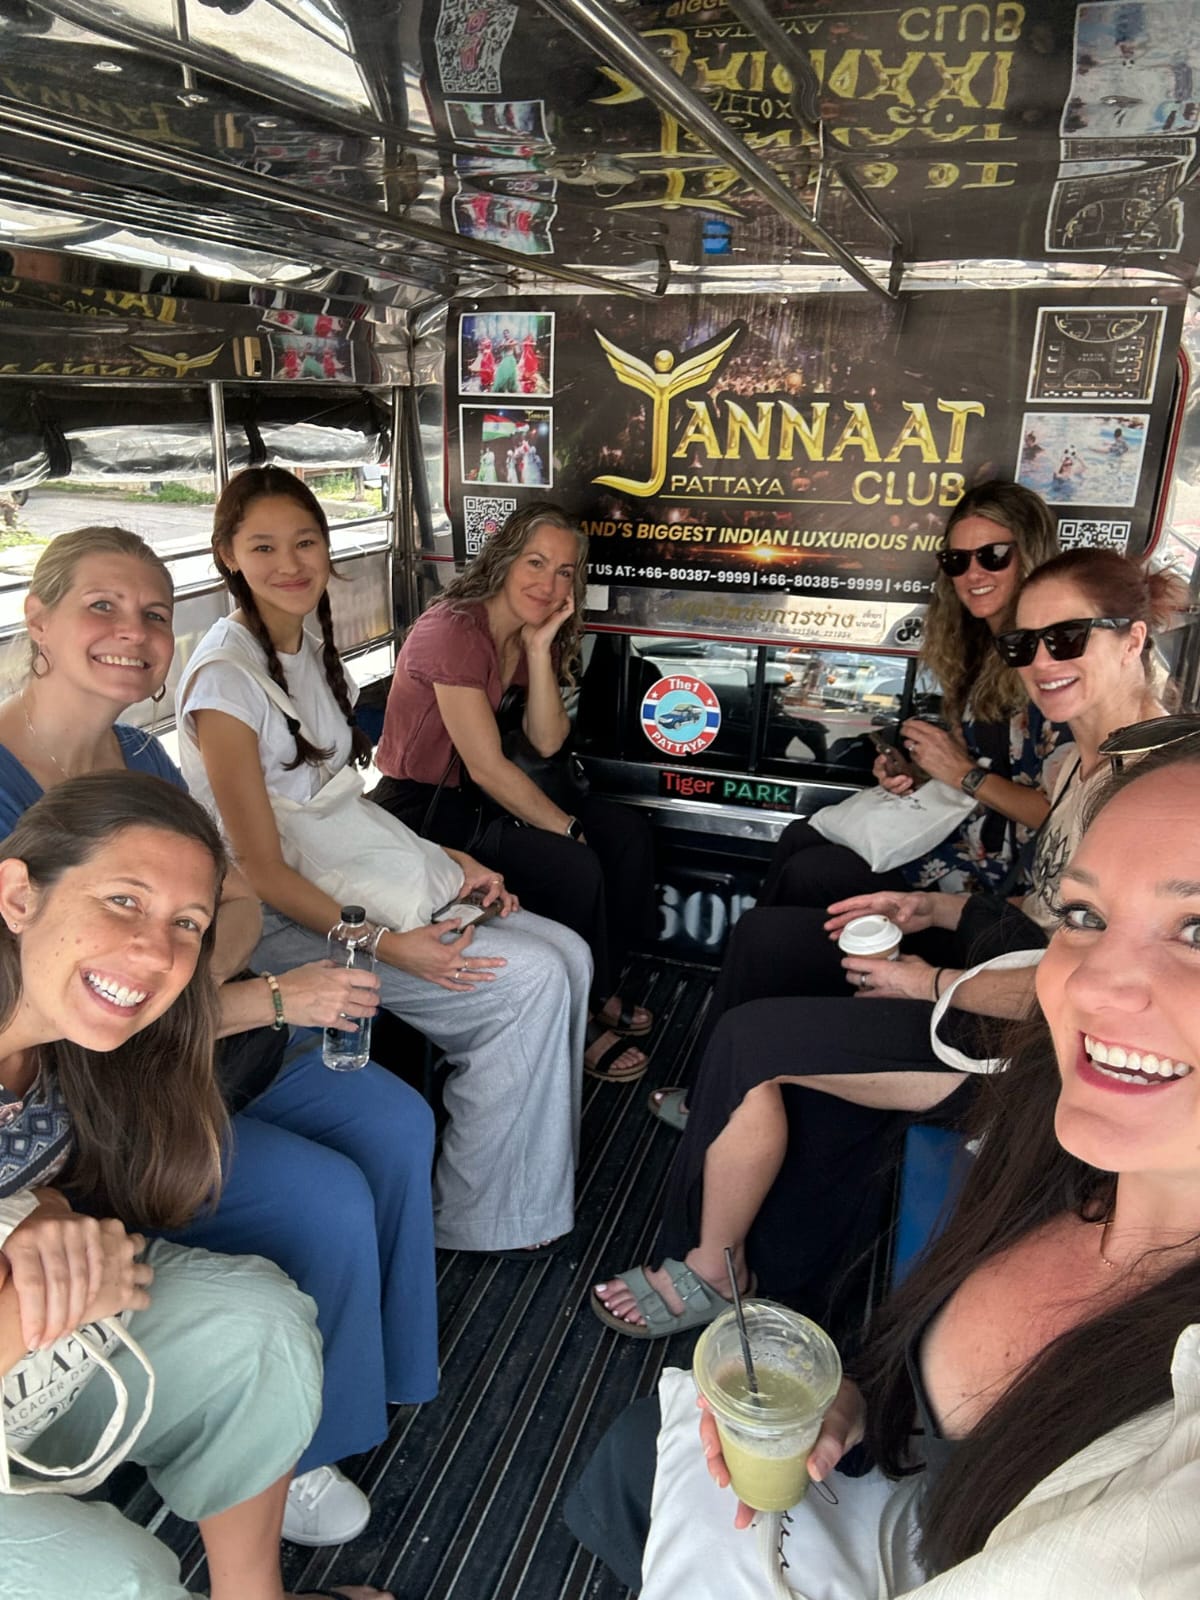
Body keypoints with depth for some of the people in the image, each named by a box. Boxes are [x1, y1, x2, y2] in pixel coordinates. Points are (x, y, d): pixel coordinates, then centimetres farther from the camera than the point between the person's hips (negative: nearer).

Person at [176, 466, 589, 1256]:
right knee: (528, 979, -18)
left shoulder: (314, 652, 10)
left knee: (565, 953, -6)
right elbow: (261, 870, -18)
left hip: (351, 885, 8)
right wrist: (385, 945, -25)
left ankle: (533, 1176, 8)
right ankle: (482, 1221, 1)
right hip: (279, 922, -8)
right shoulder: (225, 674, -16)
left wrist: (449, 862, 4)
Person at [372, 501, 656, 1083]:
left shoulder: (524, 636, 6)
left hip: (474, 798, 9)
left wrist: (539, 647, -13)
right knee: (573, 867, -24)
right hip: (422, 810, -9)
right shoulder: (453, 631, -21)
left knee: (627, 834, -1)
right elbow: (488, 768, -24)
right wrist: (568, 829, -17)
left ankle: (599, 991, 13)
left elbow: (546, 742, -5)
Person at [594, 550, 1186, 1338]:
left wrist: (934, 983, -17)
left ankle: (707, 1274, 11)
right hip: (1001, 969, 10)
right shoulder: (1082, 761, 7)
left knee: (750, 1037, -11)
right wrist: (933, 908, 2)